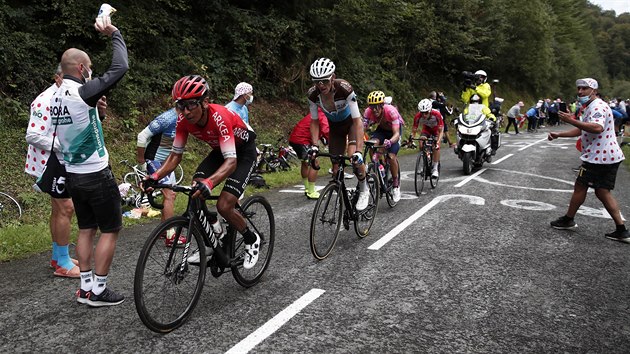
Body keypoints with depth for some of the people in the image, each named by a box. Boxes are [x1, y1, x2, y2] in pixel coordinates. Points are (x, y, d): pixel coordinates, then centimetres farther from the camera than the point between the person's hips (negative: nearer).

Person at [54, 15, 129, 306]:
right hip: (96, 176, -8)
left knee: (86, 229, 15)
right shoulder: (81, 93, -20)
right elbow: (120, 68, -18)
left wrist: (96, 109, 7)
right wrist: (114, 34, -7)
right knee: (111, 230, 2)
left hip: (73, 176, 8)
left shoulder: (56, 97, 6)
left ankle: (85, 287, 21)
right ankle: (98, 290, 8)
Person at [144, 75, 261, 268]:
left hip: (244, 150, -6)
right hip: (220, 149, 6)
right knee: (194, 192, -13)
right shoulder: (184, 120, -18)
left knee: (224, 206, -19)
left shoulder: (219, 117, -36)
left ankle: (252, 240, 9)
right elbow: (176, 155, -9)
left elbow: (231, 161, -43)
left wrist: (209, 182, -60)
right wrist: (155, 177, -25)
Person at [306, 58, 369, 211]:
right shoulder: (313, 94, -25)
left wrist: (358, 151, -45)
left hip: (352, 123, -4)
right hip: (335, 127, 4)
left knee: (354, 158, -26)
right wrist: (314, 145, -25)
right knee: (336, 167, 0)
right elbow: (314, 121, -12)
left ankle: (364, 191, 0)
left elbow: (357, 121, -37)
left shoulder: (345, 89, -36)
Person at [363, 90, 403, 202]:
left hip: (394, 130, -3)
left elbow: (396, 133, -41)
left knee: (391, 156, -20)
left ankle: (396, 185, 1)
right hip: (381, 129, 3)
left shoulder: (391, 111, -37)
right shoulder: (368, 112, -28)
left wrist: (390, 142, -62)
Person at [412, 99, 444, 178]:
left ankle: (435, 169, -17)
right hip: (426, 129, 2)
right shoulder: (418, 116, -31)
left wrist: (438, 141, -50)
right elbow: (414, 130, -23)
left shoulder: (436, 114, -38)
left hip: (437, 129, -2)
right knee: (421, 146, -20)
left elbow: (441, 130, -35)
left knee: (436, 146, -25)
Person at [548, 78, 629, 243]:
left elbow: (597, 128, -33)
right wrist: (558, 135, 18)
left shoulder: (597, 106, -15)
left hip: (598, 157, -11)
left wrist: (572, 121, -34)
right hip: (609, 156, 11)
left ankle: (568, 220, 19)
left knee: (580, 187, 4)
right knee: (602, 192, 11)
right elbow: (580, 130, 27)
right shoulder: (588, 107, 20)